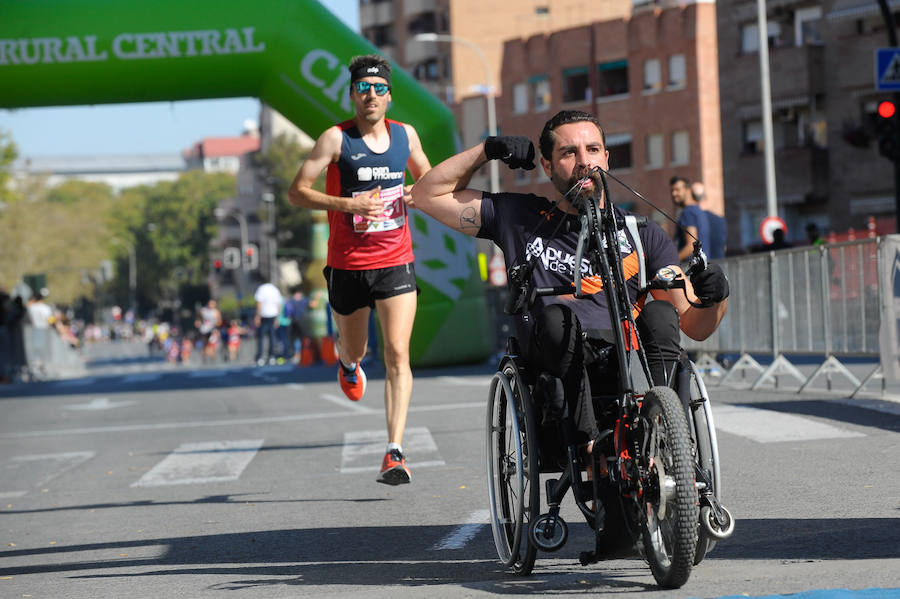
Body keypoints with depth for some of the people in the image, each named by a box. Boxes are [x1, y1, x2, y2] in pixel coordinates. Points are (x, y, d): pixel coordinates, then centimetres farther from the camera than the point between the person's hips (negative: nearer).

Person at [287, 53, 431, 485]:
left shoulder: (405, 135, 4)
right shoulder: (337, 138, -8)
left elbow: (427, 177, 21)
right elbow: (297, 192, -9)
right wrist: (347, 204, -23)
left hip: (396, 262, 1)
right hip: (348, 266, -1)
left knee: (397, 354, -12)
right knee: (355, 351, 16)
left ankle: (395, 452, -14)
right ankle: (348, 363, 56)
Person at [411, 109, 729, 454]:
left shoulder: (642, 234, 20)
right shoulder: (520, 218, 21)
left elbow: (695, 327, 15)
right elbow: (427, 195, 24)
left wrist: (714, 297, -8)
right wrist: (487, 150, 15)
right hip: (557, 368, -1)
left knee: (659, 314, -29)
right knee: (555, 315, -32)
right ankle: (592, 447, -39)